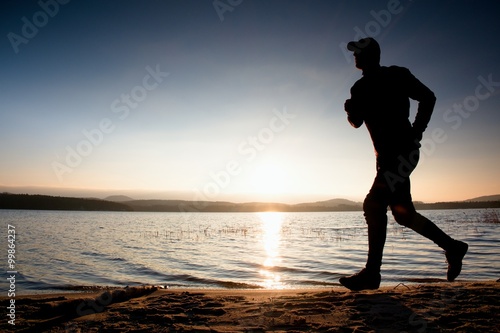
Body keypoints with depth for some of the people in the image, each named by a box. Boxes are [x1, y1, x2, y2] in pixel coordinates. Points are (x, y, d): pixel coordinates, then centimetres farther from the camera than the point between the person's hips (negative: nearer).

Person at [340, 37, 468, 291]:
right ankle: (452, 248, 26)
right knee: (402, 213, 10)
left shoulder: (397, 76, -2)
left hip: (403, 152, -8)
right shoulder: (360, 88, 14)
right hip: (386, 156, 8)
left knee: (374, 206, -15)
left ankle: (372, 273, -9)